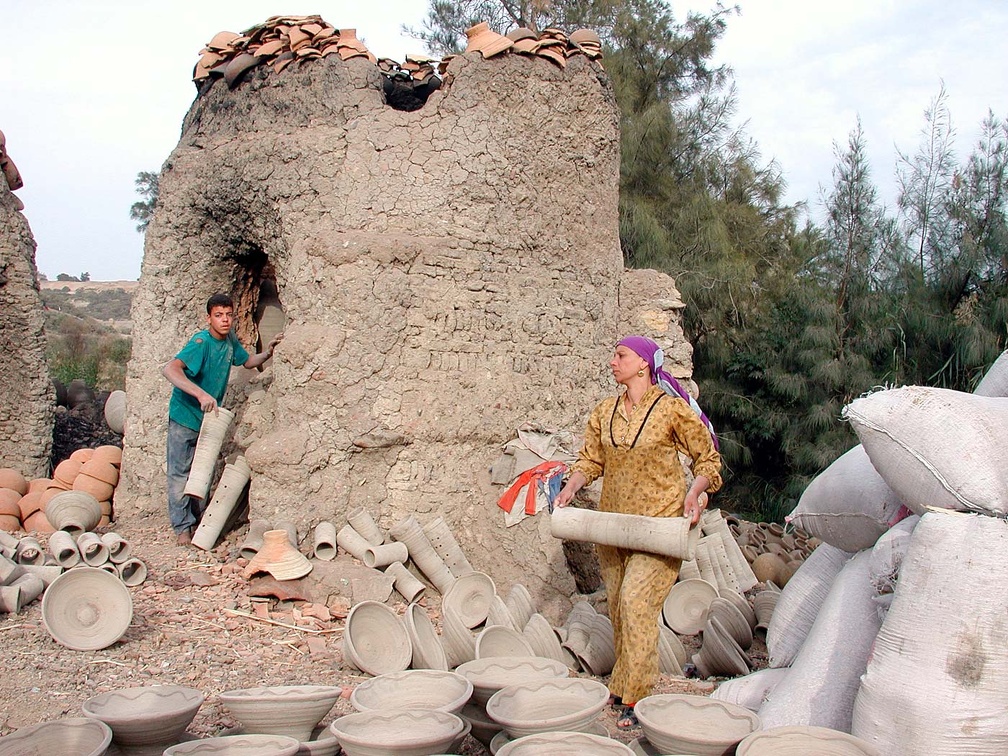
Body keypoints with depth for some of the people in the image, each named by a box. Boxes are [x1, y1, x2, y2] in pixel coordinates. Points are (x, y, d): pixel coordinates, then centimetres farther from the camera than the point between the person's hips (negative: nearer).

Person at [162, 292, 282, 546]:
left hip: (209, 417, 7)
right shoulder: (202, 342, -24)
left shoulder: (230, 340, -1)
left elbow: (248, 361, 18)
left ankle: (200, 519, 31)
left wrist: (268, 351, -3)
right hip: (185, 416, -7)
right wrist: (201, 394, -48)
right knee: (180, 473, 1)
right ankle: (182, 528, 11)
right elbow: (169, 369, -38)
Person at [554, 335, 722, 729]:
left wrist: (695, 491, -18)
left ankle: (634, 699, -6)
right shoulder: (605, 411, 7)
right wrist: (571, 486, -6)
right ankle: (623, 685, 25)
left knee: (636, 601, -14)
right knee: (617, 606, 10)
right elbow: (590, 459, 11)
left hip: (659, 521, -6)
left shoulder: (673, 409, -8)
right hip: (613, 522, 6)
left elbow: (709, 459, -1)